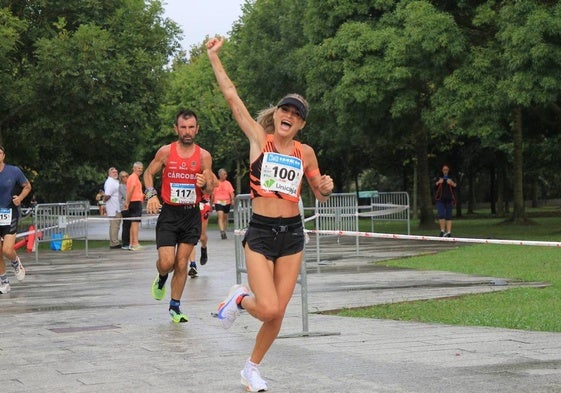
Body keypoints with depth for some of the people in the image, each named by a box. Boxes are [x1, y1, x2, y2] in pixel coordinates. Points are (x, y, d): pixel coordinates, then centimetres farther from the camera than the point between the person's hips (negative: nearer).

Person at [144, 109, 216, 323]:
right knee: (166, 262, -10)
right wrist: (151, 194, -8)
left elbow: (210, 189, 5)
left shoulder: (204, 156, 0)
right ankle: (161, 278, 27)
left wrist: (205, 184, -19)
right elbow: (148, 173, 9)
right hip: (169, 213, -1)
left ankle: (175, 306, 18)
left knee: (182, 263, 4)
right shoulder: (165, 152, -3)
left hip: (191, 214, 1)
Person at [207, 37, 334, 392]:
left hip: (292, 233, 3)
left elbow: (320, 194, 18)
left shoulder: (305, 152, 6)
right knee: (268, 309, -16)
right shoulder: (259, 139, -1)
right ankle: (239, 299, 20)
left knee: (278, 313, 3)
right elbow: (232, 96, -5)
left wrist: (326, 188, -5)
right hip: (260, 232, -3)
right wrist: (214, 56, -6)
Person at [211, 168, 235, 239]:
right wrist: (211, 203, 10)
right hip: (218, 202, -2)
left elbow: (232, 192, 2)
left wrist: (232, 199, -15)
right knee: (220, 216, -18)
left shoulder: (228, 183, 9)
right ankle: (222, 232, -29)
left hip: (227, 202, 2)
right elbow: (212, 194, 10)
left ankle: (224, 232, 19)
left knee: (225, 217, 9)